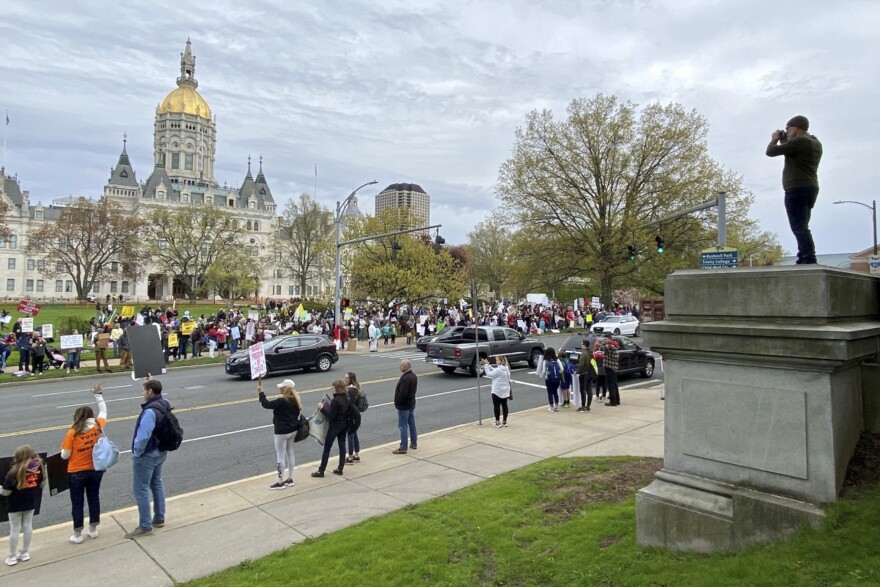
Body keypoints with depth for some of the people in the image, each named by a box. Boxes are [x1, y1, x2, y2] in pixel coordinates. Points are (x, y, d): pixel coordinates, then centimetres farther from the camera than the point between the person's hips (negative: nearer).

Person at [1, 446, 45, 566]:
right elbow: (42, 484, 2)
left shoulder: (15, 471, -24)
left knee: (15, 529, 9)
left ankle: (12, 557, 20)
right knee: (28, 526, 16)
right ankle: (25, 553, 26)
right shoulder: (39, 466, -9)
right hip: (31, 502, 4)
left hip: (16, 504, -4)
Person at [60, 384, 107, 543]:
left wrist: (63, 450, 11)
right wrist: (98, 394, 16)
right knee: (94, 498, 16)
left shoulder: (72, 433, -17)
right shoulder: (98, 426, -9)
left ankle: (77, 535, 19)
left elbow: (65, 455, -12)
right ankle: (93, 530, 28)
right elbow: (103, 411, 10)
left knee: (77, 503, 10)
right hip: (96, 470, 3)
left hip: (76, 473, -3)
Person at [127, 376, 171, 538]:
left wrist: (136, 453, -14)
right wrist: (150, 383, 22)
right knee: (157, 484, 21)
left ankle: (145, 526, 10)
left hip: (146, 456, -9)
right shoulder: (165, 404, -1)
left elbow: (143, 436, -30)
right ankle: (159, 518, 32)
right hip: (160, 452, 9)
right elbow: (157, 395, 26)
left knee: (140, 490, 2)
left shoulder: (150, 411, -29)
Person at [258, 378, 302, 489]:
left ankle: (280, 482, 10)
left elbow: (266, 404, -20)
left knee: (280, 456, 2)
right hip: (293, 430, 9)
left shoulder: (282, 401, -24)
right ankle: (290, 479, 25)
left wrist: (261, 392, -10)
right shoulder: (295, 400, 3)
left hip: (282, 432, -9)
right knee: (290, 453, 16)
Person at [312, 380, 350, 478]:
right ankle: (340, 468, 21)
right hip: (344, 424, 8)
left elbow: (331, 416, -21)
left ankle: (321, 471, 10)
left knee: (327, 447, 3)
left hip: (335, 425, -8)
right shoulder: (347, 398, -1)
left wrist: (322, 408, -12)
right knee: (342, 445, 14)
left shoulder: (335, 401, -23)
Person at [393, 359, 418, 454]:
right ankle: (414, 443, 28)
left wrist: (397, 403, -13)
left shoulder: (405, 378, -26)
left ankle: (403, 448, 4)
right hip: (411, 404, 10)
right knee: (412, 424, 18)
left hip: (404, 406, -9)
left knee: (403, 426, -2)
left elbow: (402, 394, -27)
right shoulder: (414, 376, 5)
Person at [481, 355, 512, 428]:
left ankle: (498, 422, 8)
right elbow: (494, 371, 11)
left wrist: (486, 365, -8)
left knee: (496, 406, 3)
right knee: (504, 405, 11)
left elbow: (489, 374, -15)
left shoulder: (499, 370, -22)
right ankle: (504, 422, 17)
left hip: (497, 391, -8)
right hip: (505, 391, 8)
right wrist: (488, 364, 5)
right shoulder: (506, 368, 6)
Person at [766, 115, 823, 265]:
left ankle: (809, 261, -20)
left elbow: (771, 151, -11)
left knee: (799, 227, -14)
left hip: (797, 190, -10)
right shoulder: (816, 143, 19)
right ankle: (804, 260, 15)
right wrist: (784, 141, 22)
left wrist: (775, 139, 9)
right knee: (801, 227, 15)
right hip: (810, 189, 10)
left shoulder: (799, 141, -11)